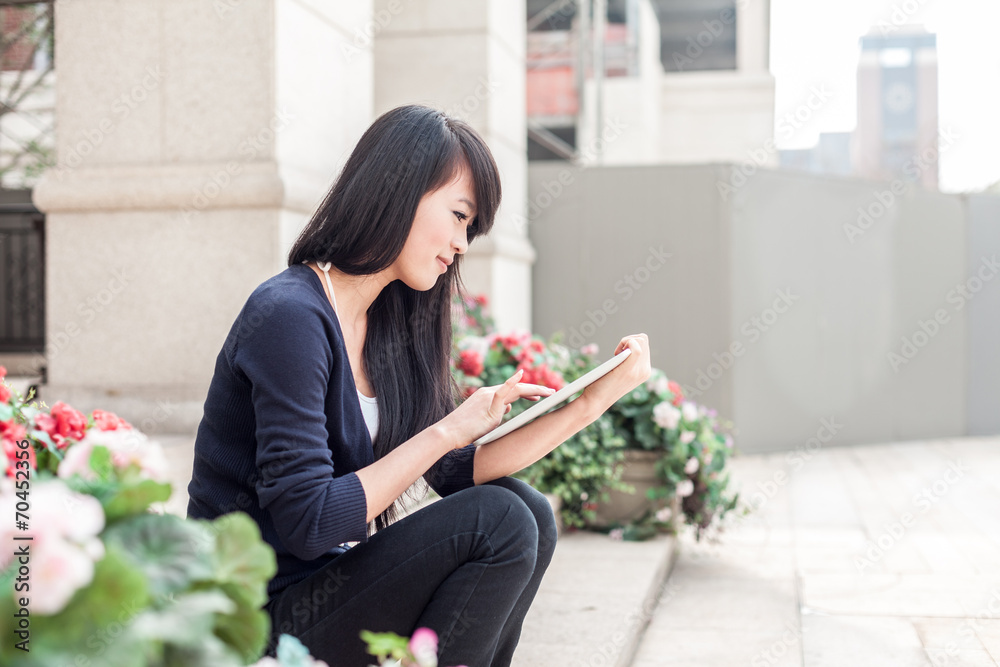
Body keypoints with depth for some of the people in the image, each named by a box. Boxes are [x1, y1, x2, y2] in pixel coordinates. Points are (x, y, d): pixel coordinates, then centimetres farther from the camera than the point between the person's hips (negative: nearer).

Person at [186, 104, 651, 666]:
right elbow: (308, 523, -24)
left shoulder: (388, 324, 7)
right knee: (499, 522, -18)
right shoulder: (290, 316, -20)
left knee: (527, 512, 0)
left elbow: (458, 474, 5)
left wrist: (592, 402, -1)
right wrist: (446, 431, -17)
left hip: (326, 582, 9)